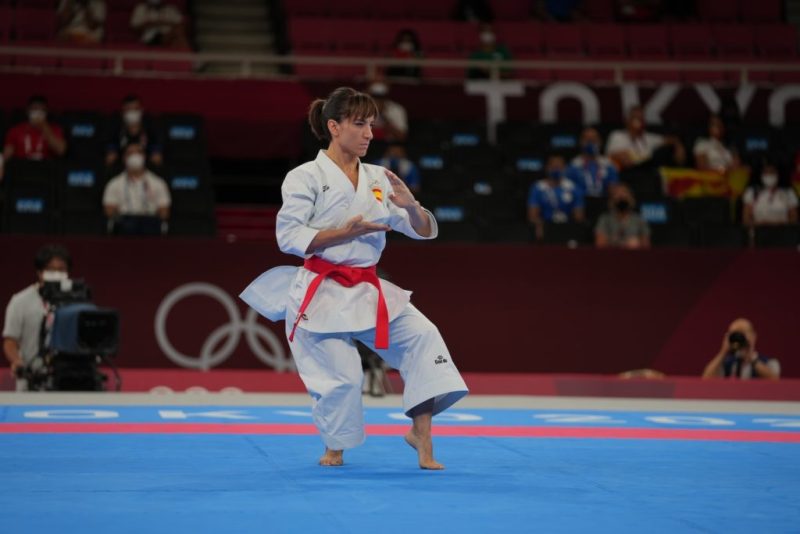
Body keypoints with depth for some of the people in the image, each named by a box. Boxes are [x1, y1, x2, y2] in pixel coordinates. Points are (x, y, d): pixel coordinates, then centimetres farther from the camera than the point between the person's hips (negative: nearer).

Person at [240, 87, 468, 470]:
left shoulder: (378, 179, 9)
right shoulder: (306, 177, -6)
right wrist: (345, 233, -20)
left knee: (421, 336, -12)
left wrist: (410, 205, -14)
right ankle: (334, 448, 22)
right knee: (340, 376, -6)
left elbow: (424, 231, 8)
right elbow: (289, 236, -14)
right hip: (320, 293, -5)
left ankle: (420, 434, -4)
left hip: (366, 292, 5)